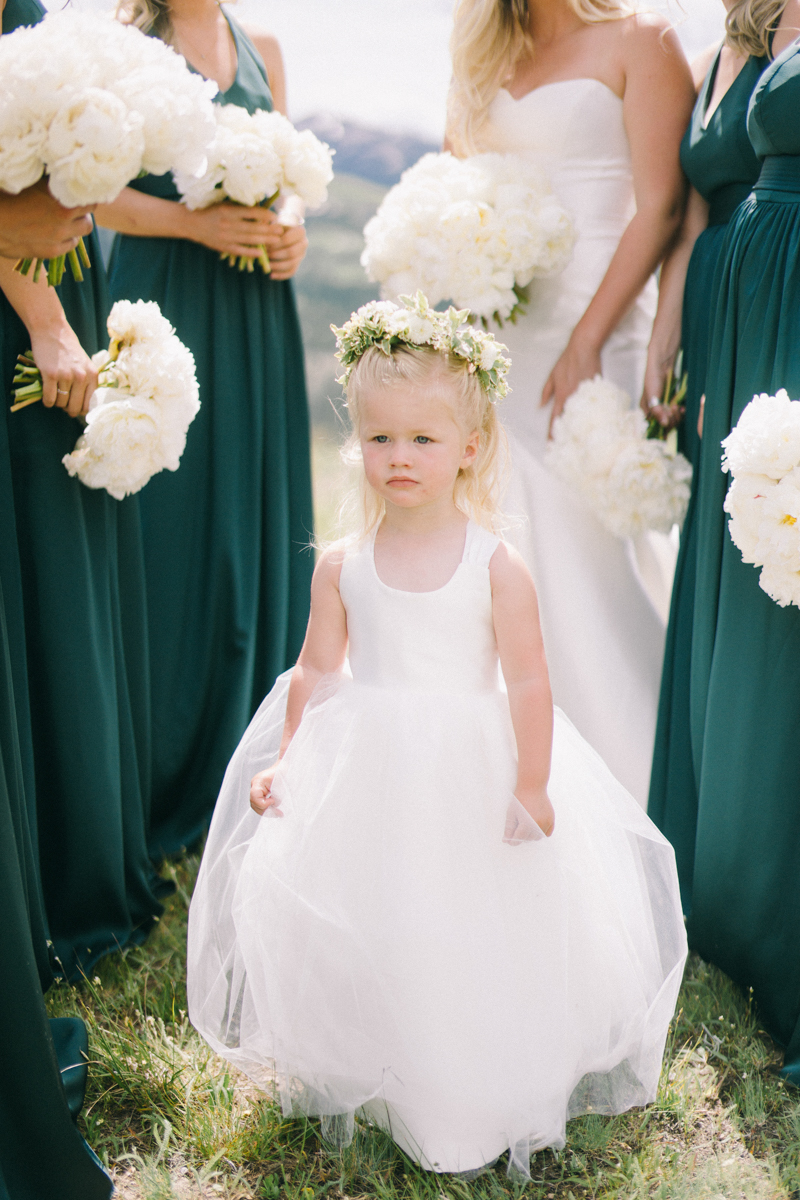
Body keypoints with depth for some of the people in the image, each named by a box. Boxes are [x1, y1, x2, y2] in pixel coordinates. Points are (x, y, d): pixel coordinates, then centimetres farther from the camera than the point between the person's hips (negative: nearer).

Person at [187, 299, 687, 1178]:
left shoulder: (496, 567, -10)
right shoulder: (342, 566, -2)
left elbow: (528, 683, -10)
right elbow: (316, 672, 5)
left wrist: (532, 788, -11)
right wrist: (286, 765, 4)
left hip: (471, 775, -2)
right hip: (364, 778, 2)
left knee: (480, 934, 7)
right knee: (358, 932, 9)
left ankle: (482, 1101, 29)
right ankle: (364, 1080, 33)